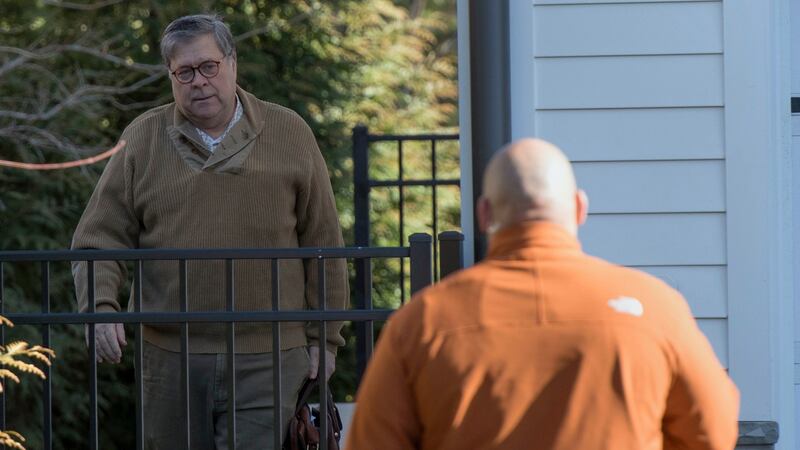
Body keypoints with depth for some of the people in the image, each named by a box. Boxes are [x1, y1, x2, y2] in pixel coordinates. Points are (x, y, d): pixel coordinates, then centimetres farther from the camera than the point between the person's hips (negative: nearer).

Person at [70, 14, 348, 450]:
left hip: (265, 359, -2)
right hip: (169, 355, 2)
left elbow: (322, 245, 7)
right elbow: (99, 239, 3)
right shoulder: (142, 139, 5)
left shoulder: (288, 133, 4)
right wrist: (100, 307, -15)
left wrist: (324, 338, 5)